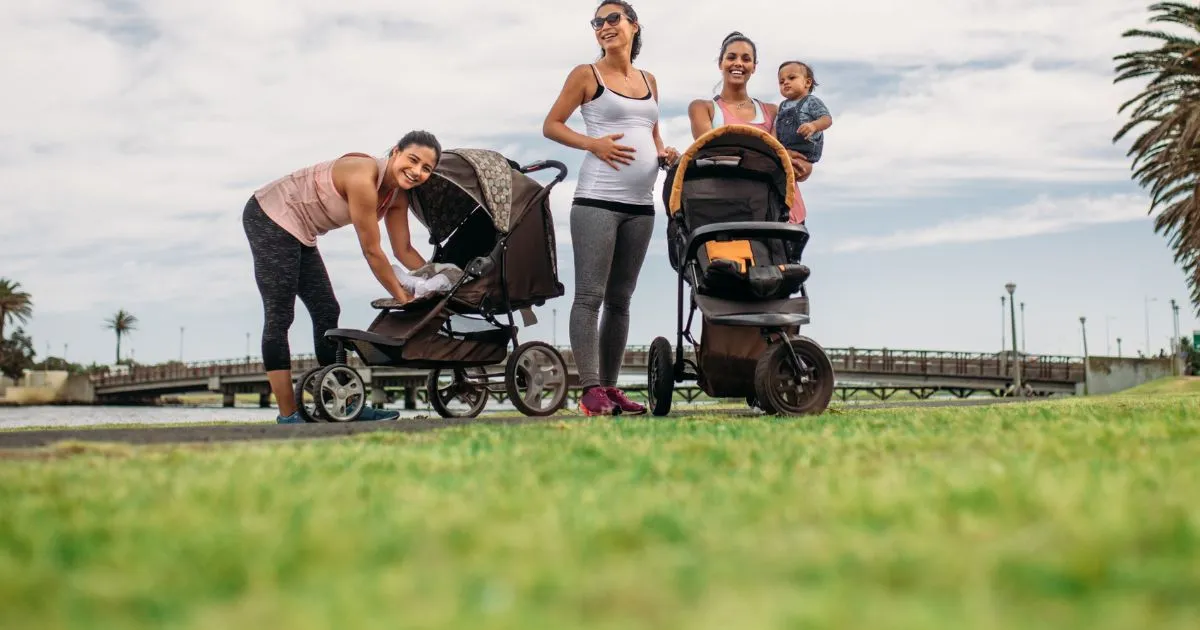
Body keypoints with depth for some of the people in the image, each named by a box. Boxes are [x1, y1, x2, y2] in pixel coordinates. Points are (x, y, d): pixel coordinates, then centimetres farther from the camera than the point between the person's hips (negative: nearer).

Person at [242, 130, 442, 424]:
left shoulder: (398, 195, -1)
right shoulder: (363, 177, -28)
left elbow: (404, 250, 7)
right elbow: (372, 252, -22)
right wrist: (403, 298, -14)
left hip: (298, 233, 10)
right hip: (269, 216, -10)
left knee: (327, 313, 8)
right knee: (279, 317, -11)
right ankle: (288, 415, -11)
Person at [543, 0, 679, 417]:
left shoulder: (648, 81, 18)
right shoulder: (586, 75, 3)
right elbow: (551, 125, 2)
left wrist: (665, 154, 3)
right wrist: (593, 143, -13)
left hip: (641, 205, 6)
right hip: (597, 199, -6)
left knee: (620, 298, 8)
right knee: (590, 294, -9)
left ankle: (610, 387, 13)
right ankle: (591, 391, -11)